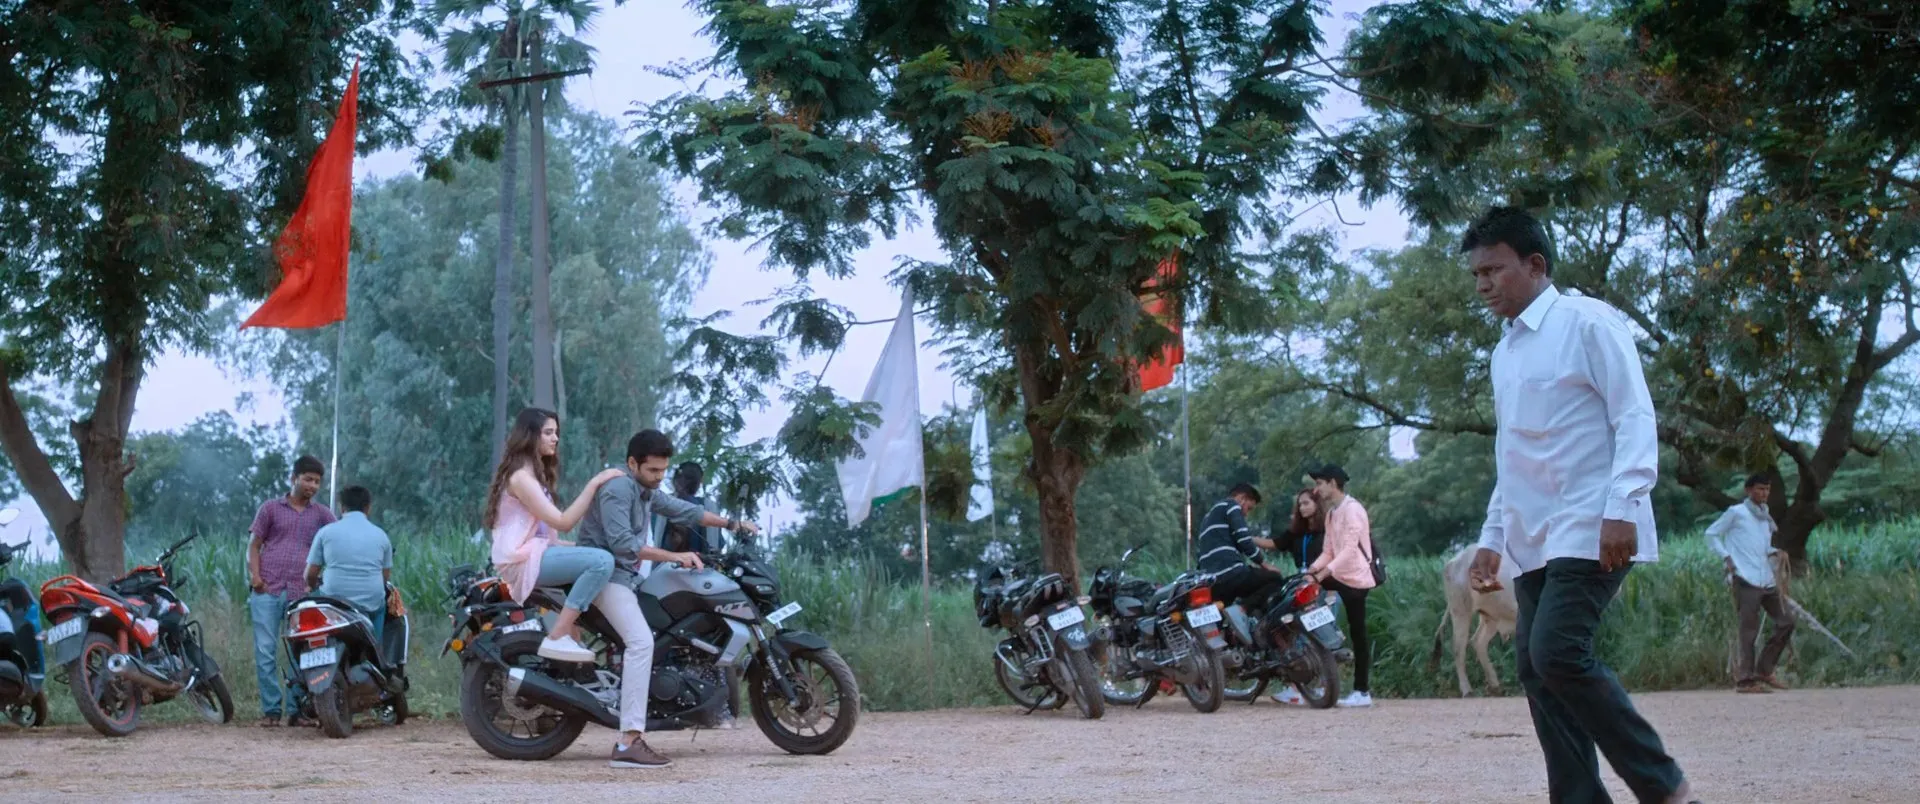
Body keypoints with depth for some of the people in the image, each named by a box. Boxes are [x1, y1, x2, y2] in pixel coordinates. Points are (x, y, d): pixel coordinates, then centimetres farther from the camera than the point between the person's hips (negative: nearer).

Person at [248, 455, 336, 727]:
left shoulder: (322, 514, 14)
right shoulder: (270, 508, 12)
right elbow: (254, 545, 11)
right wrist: (255, 575, -4)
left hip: (302, 593, 1)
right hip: (267, 591, -1)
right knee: (265, 652, -4)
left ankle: (296, 710, 5)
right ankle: (271, 709, 1)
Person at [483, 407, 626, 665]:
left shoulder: (536, 473, 20)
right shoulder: (521, 476, -12)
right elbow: (563, 522, -18)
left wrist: (581, 545, 8)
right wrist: (594, 484, -19)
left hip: (535, 552, 11)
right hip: (522, 560, -11)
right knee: (602, 561, -26)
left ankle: (571, 633, 6)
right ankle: (557, 638, -26)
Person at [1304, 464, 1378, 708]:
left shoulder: (1352, 509, -14)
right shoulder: (1331, 513, 17)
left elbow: (1349, 549, -22)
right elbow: (1328, 551, 14)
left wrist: (1324, 573, -27)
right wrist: (1310, 570, -1)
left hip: (1355, 577, -10)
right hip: (1339, 576, 10)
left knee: (1357, 634, -6)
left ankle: (1362, 692, -3)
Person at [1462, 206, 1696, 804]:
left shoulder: (1587, 323, -4)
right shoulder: (1506, 351, 20)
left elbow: (1635, 418, -11)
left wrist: (1622, 507, -22)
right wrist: (1492, 538, 21)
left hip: (1590, 531, -8)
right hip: (1533, 541, 8)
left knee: (1558, 653, -21)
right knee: (1537, 669, 0)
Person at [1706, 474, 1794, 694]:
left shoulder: (1765, 517, 18)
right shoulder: (1736, 513, -2)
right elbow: (1711, 534, 1)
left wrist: (1775, 551, 9)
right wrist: (1727, 557, -8)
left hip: (1766, 580, 8)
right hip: (1746, 579, -8)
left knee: (1785, 623, 6)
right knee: (1749, 630, -8)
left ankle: (1764, 670, 14)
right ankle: (1746, 680, -4)